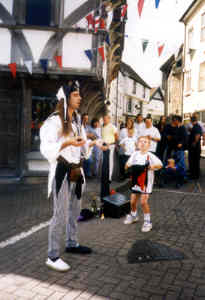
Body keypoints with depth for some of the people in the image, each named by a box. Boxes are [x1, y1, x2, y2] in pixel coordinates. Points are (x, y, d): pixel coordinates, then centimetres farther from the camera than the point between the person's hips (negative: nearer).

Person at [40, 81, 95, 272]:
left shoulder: (77, 120, 11)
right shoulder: (54, 121, -14)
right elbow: (46, 148, -21)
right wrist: (68, 142, -32)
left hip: (75, 170, 8)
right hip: (61, 171, -8)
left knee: (74, 211, 18)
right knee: (60, 214, -6)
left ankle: (72, 244, 35)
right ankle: (52, 256, 6)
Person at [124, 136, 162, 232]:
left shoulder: (150, 156, -11)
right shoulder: (135, 154, 4)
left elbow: (160, 164, -17)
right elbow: (129, 163, 13)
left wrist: (152, 167, -35)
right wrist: (127, 165, -9)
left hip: (146, 182, -5)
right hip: (136, 181, 5)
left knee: (143, 201, -10)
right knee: (133, 201, 13)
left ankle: (147, 222, 8)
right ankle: (133, 215, 41)